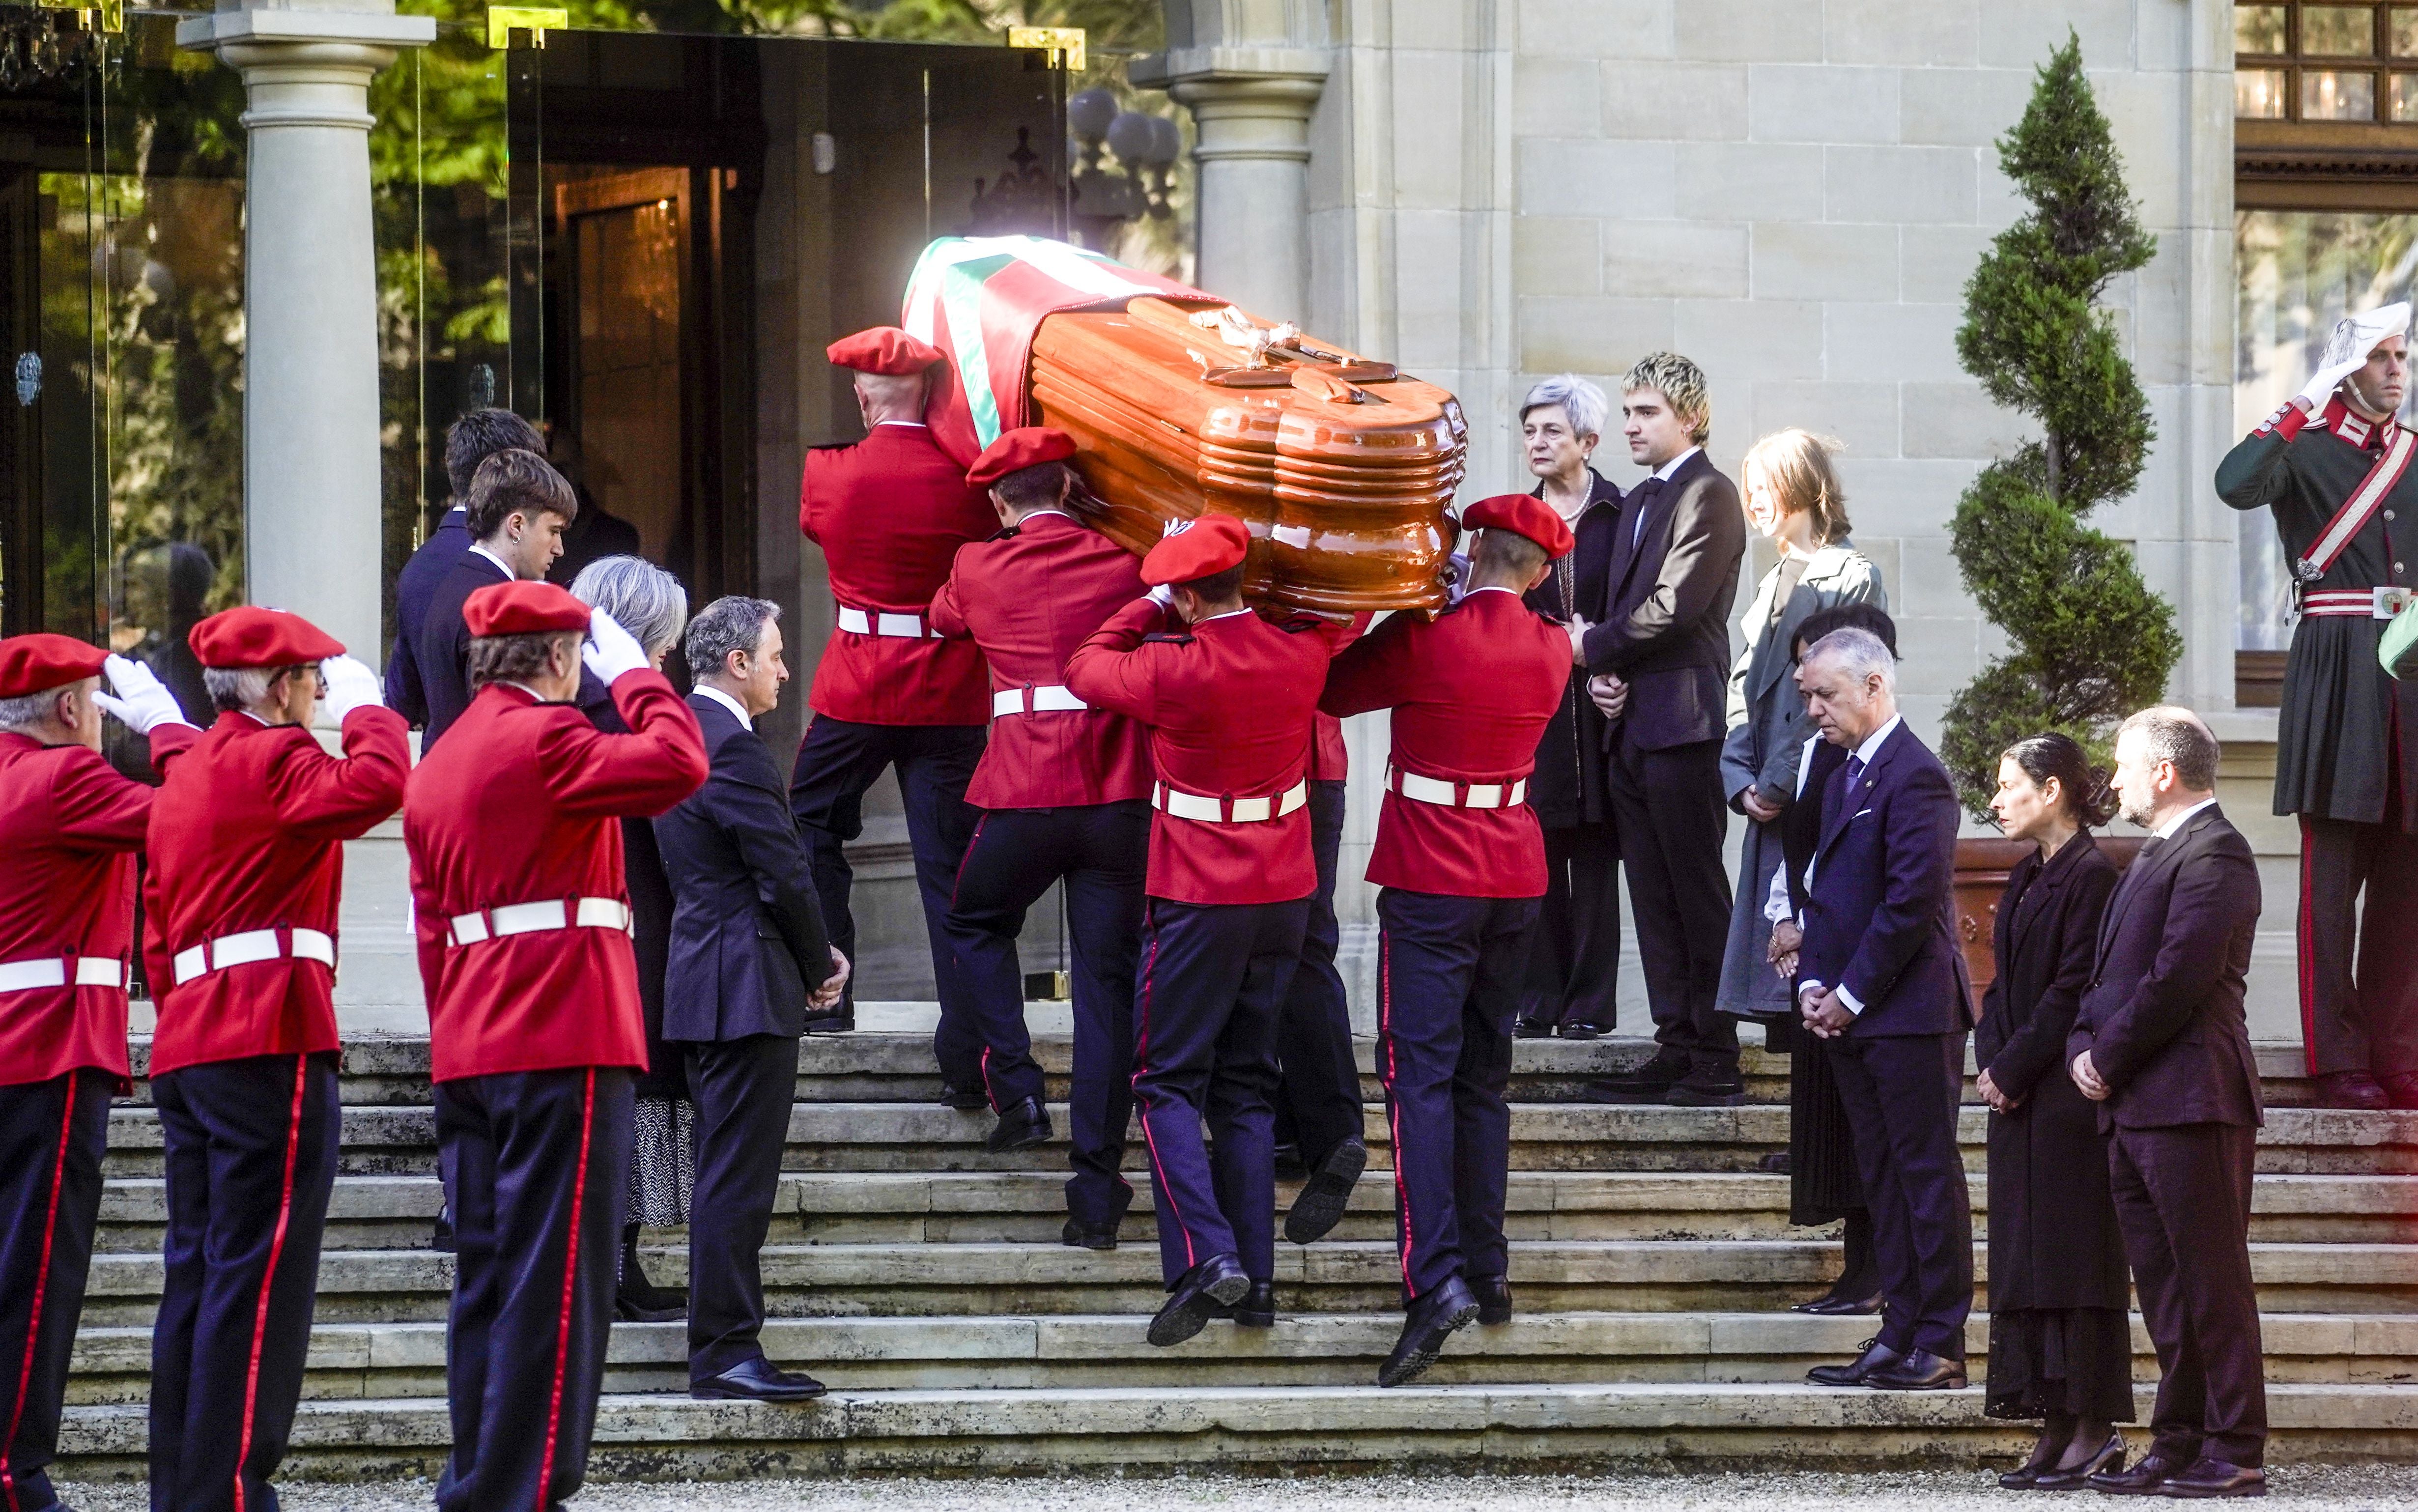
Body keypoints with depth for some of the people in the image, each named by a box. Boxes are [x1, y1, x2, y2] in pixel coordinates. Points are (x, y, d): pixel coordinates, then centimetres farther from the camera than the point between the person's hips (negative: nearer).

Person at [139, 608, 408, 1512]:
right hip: (271, 1039, -9)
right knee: (261, 1271, -8)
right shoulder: (271, 759, -8)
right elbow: (375, 788, -26)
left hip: (187, 1044, 9)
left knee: (199, 1270, 11)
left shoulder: (185, 775, 20)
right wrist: (366, 708, -8)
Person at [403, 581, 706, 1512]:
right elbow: (679, 765, -19)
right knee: (556, 1277, -7)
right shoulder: (543, 738, -10)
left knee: (488, 1274, 12)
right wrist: (634, 673, -3)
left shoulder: (438, 765, 16)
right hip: (564, 1047, -9)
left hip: (469, 1050, 9)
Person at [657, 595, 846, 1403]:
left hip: (703, 976, 11)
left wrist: (810, 955, 14)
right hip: (748, 986, -11)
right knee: (738, 1176, -9)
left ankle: (722, 1348, 17)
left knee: (727, 1175, 14)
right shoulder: (729, 745, -17)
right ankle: (725, 1352, -10)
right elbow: (784, 870, -16)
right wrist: (819, 966, -1)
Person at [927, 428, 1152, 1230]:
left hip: (1025, 798, -1)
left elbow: (942, 617, 27)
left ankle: (1016, 1092, 10)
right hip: (1122, 800, 1)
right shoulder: (1124, 563, 5)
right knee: (1107, 982, 3)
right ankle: (1098, 1190, -1)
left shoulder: (979, 569, 5)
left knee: (975, 926, 26)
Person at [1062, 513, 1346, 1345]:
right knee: (1248, 1085, 12)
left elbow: (1085, 668, 0)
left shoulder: (1177, 671, -19)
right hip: (1285, 896, 5)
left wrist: (1155, 605, 6)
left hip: (1198, 901, -5)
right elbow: (1339, 610, 20)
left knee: (1168, 1082, 1)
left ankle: (1205, 1259, -17)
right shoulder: (1301, 653, -5)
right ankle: (1256, 1280, 7)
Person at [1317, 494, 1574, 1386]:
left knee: (1420, 1074, -8)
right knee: (1484, 1075, 15)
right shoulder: (1551, 651, 1)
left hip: (1431, 879, -5)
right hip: (1517, 876, 5)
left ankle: (1437, 1278, -22)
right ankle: (1489, 1271, 16)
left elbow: (1331, 690, -1)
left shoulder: (1425, 640, -15)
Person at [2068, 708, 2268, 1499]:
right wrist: (2084, 1047, 5)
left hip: (2190, 1101, -10)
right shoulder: (2154, 855, 21)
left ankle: (2235, 1454, -5)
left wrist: (2107, 1058, -12)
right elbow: (2112, 967, 22)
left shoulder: (2214, 855, -12)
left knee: (2213, 1283, -7)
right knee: (2163, 1287, 11)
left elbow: (2180, 978, -19)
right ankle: (2179, 1445, 15)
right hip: (2134, 1105, 10)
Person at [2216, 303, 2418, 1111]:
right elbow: (2236, 485, -20)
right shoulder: (2306, 451, 1)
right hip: (2337, 672, -5)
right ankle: (2339, 1063, -5)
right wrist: (2302, 409, -18)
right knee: (2334, 877, -6)